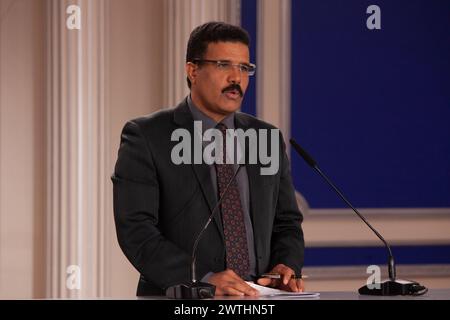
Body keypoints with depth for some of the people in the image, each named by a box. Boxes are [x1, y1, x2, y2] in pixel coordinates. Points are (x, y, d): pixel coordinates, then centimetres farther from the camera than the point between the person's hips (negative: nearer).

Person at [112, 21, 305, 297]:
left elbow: (286, 223, 18)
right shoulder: (146, 137, -1)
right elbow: (136, 230, -10)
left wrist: (286, 268, -4)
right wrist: (204, 281, -21)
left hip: (258, 299, 4)